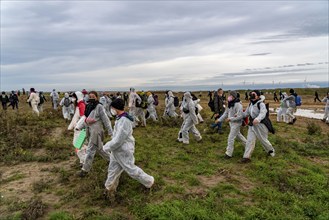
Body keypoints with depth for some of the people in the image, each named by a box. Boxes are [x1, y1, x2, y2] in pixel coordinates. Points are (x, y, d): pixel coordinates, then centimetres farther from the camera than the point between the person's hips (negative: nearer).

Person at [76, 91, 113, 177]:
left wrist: (110, 132, -12)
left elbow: (105, 120, -12)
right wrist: (79, 127, 5)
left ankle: (85, 169, 13)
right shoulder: (88, 106, 6)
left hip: (96, 130, -7)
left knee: (90, 150, -1)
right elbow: (85, 119, 14)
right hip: (89, 130, 8)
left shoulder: (99, 107, -13)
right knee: (99, 148, 18)